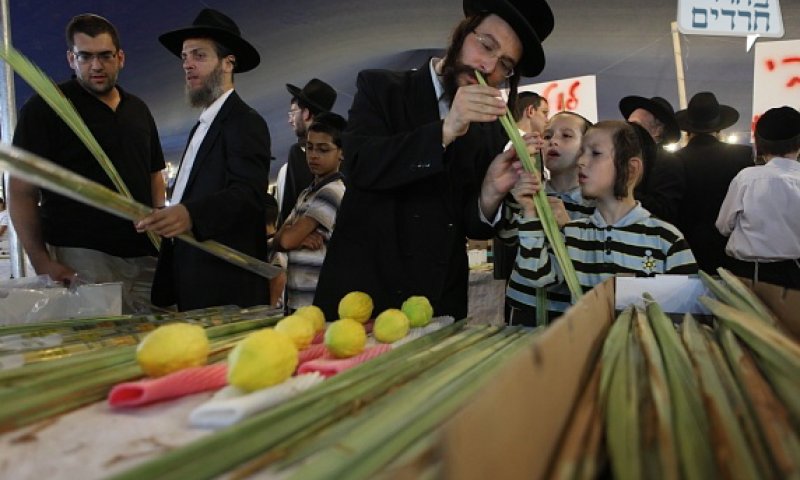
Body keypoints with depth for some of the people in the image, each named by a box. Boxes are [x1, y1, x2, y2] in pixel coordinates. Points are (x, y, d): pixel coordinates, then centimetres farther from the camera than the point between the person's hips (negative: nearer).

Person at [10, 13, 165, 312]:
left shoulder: (139, 110, 16)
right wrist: (43, 264, -13)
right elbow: (21, 193, -4)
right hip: (83, 258, -4)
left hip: (145, 256, 5)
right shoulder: (44, 108, 0)